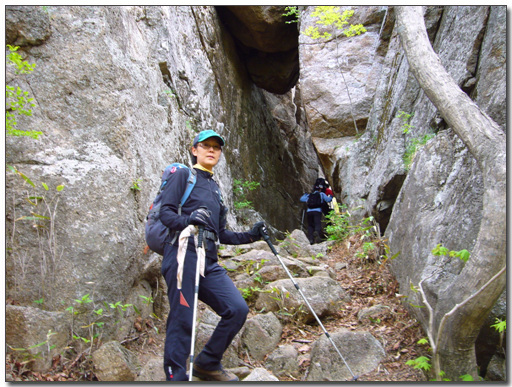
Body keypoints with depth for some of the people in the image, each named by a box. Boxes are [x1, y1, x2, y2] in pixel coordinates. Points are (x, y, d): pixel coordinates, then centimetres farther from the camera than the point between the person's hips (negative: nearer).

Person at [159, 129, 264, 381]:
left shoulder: (215, 188, 26)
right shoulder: (183, 175, 7)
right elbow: (165, 212, -6)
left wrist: (250, 236, 15)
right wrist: (187, 220, -25)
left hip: (209, 262, 6)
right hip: (183, 255, -6)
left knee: (238, 309, -6)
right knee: (182, 320, -9)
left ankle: (207, 364, 13)